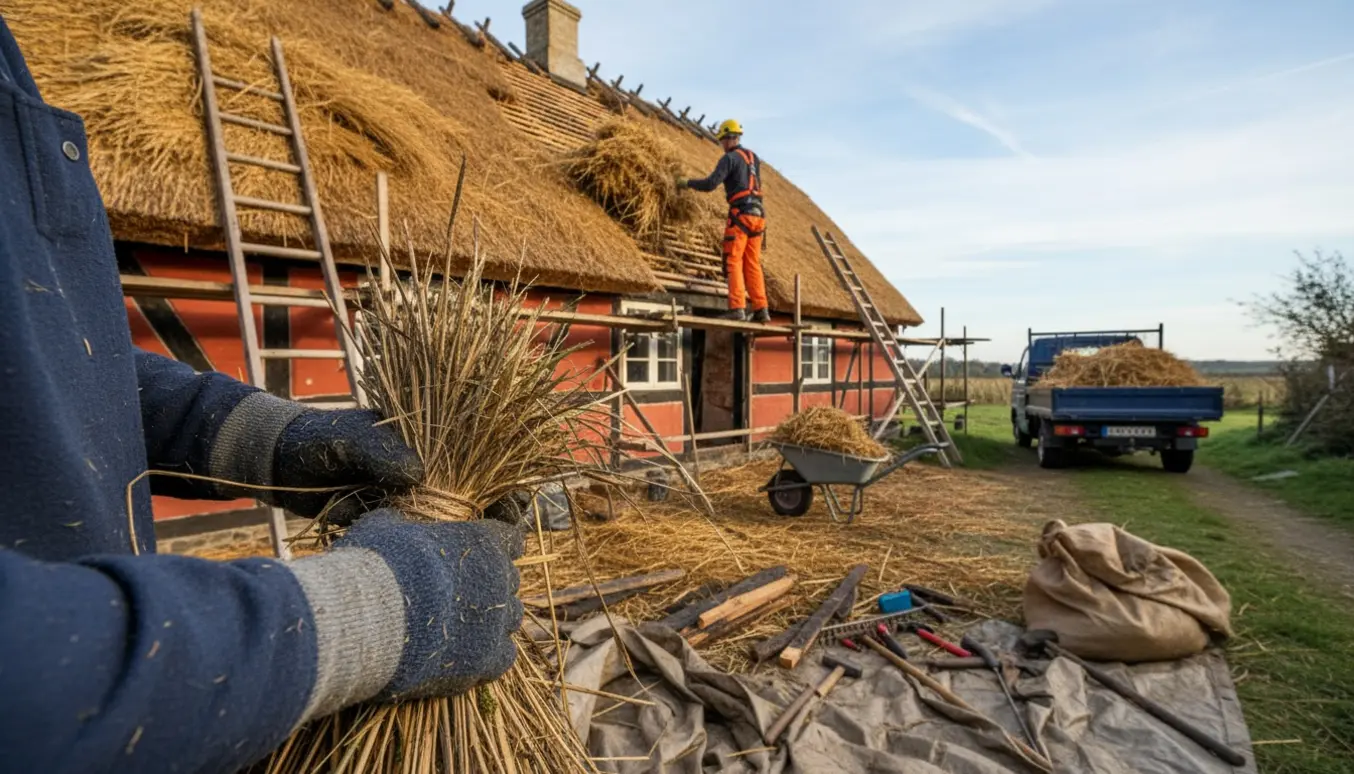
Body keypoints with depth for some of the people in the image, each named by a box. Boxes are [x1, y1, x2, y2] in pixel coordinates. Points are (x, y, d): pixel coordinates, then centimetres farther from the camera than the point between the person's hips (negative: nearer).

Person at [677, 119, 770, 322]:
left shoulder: (729, 158, -4)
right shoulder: (754, 157, 20)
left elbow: (710, 184, -14)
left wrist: (687, 182, 1)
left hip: (740, 214, -7)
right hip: (758, 214, 7)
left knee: (733, 261, -7)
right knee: (753, 264, 7)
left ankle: (737, 308, -15)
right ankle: (761, 310, 2)